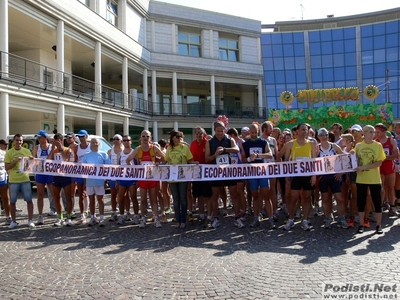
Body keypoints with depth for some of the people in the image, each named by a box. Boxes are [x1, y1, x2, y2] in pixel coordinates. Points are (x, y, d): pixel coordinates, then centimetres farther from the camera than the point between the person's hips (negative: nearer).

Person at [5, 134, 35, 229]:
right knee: (12, 202, 7)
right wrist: (16, 161, -16)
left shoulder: (27, 151, 6)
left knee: (29, 200, 1)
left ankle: (30, 220, 10)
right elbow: (6, 167, -3)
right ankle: (13, 221, 20)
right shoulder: (9, 152, 1)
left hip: (25, 179, 1)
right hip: (13, 181, 0)